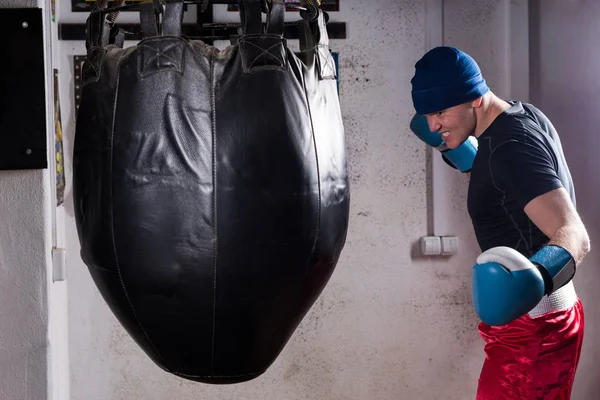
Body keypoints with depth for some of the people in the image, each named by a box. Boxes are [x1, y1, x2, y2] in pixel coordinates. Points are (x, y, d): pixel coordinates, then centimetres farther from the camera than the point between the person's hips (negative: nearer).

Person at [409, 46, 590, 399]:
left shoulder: (511, 147, -23)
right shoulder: (524, 117, 6)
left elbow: (574, 235, -33)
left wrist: (535, 275, -52)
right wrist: (466, 159, 11)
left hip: (532, 330, -10)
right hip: (549, 317, 10)